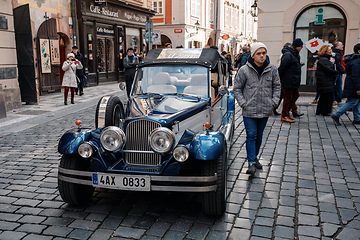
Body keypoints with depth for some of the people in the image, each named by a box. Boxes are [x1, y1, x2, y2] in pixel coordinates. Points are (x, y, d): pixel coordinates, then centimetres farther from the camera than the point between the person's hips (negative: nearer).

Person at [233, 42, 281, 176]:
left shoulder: (272, 69, 1)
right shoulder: (244, 70, -7)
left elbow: (277, 86, 12)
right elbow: (237, 88, 0)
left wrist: (274, 102, 2)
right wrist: (243, 104, -7)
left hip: (265, 110, 3)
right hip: (249, 110, -3)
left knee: (259, 135, 15)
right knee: (251, 136, -4)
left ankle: (255, 157, 33)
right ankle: (251, 162, 2)